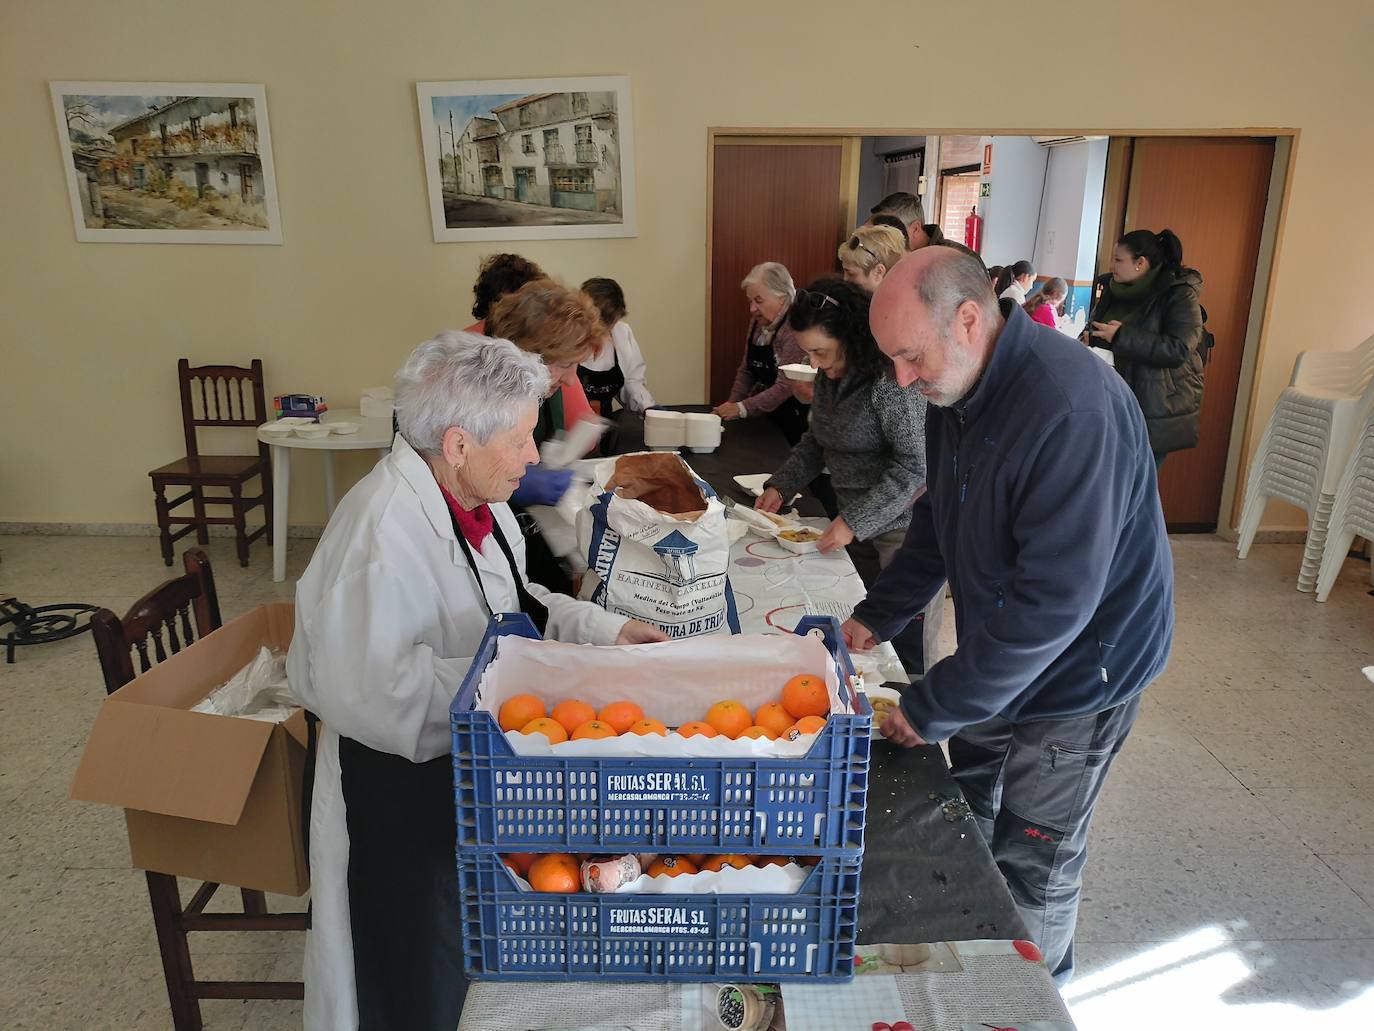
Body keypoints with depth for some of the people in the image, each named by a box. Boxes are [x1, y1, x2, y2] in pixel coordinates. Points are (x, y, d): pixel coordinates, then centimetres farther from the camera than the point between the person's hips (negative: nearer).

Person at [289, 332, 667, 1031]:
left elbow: (514, 602, 10)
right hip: (402, 787, -8)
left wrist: (603, 629, -1)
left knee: (476, 951, 26)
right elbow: (361, 689, -33)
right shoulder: (383, 526, -29)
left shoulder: (472, 497, -2)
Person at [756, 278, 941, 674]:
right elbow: (816, 441, 18)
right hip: (854, 521, 8)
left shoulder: (890, 379, -21)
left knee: (907, 646, 2)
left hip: (903, 525, -8)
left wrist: (855, 522, -23)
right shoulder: (830, 376, 7)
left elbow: (914, 465, -22)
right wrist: (780, 486, 5)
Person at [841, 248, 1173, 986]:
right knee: (967, 816, 20)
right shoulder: (956, 388, -4)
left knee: (1033, 861, 9)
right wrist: (877, 615, 1)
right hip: (993, 655, 8)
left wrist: (938, 707, -24)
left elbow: (1054, 601, -31)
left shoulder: (1072, 412, -32)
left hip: (1074, 672, -7)